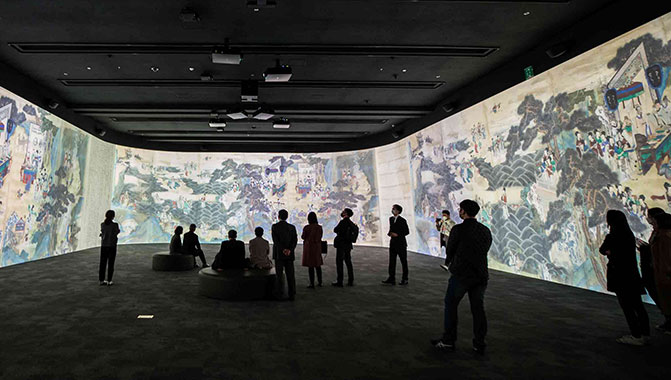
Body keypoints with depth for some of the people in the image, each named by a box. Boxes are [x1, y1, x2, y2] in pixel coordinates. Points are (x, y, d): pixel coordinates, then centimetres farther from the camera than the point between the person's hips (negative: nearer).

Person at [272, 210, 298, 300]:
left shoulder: (274, 226, -2)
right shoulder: (292, 227, 4)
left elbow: (275, 240, -12)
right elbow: (295, 240, -5)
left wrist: (283, 250, -14)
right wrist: (289, 250, -14)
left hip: (278, 254, -2)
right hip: (290, 254, 2)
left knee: (279, 275, 5)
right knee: (290, 275, 5)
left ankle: (279, 294, 4)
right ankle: (292, 295, 5)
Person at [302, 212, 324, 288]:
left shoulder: (306, 228, -16)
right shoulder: (319, 227, -5)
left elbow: (303, 237, -2)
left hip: (309, 246, -4)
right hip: (317, 247, 4)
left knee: (310, 266, 2)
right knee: (318, 264, 17)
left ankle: (312, 284, 5)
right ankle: (319, 282, 25)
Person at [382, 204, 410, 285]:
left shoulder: (402, 220, -10)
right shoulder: (391, 219, 10)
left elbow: (407, 232, -8)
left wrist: (397, 234, -19)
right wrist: (389, 233, -3)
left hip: (401, 244, -6)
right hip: (393, 243, 6)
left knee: (404, 262, 5)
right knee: (392, 261, 4)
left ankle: (405, 279, 14)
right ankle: (391, 279, 9)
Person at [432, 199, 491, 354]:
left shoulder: (458, 229, -12)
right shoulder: (486, 230, 6)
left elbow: (450, 250, -2)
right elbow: (484, 251, 12)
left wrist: (448, 262, 22)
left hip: (461, 275, -5)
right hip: (481, 275, 5)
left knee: (450, 305, 8)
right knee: (478, 308, 12)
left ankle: (448, 341, 14)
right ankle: (479, 344, 17)